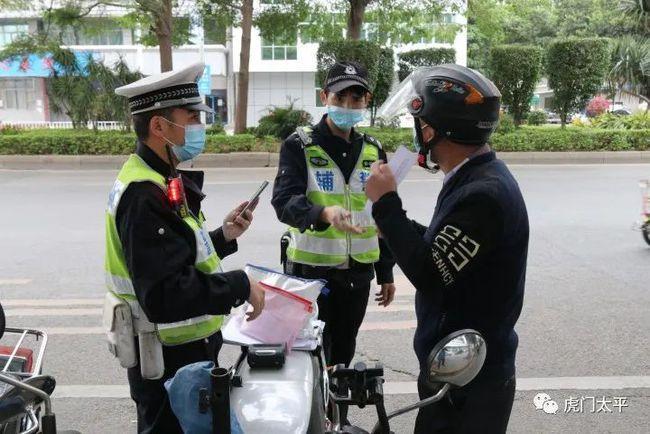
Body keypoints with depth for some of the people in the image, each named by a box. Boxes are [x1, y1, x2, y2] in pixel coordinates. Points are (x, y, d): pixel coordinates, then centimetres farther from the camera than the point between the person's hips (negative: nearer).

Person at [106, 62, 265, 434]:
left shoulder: (160, 183, 8)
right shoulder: (146, 197, -26)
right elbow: (166, 296, -32)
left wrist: (223, 237, 3)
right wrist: (241, 286, -23)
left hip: (184, 351, 10)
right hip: (170, 363, -10)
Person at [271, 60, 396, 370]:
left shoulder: (374, 151, 7)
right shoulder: (299, 146, -7)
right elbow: (284, 201, -22)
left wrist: (386, 273, 14)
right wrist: (325, 213, -43)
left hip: (358, 273, 4)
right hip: (310, 271, -4)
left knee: (343, 356, 17)